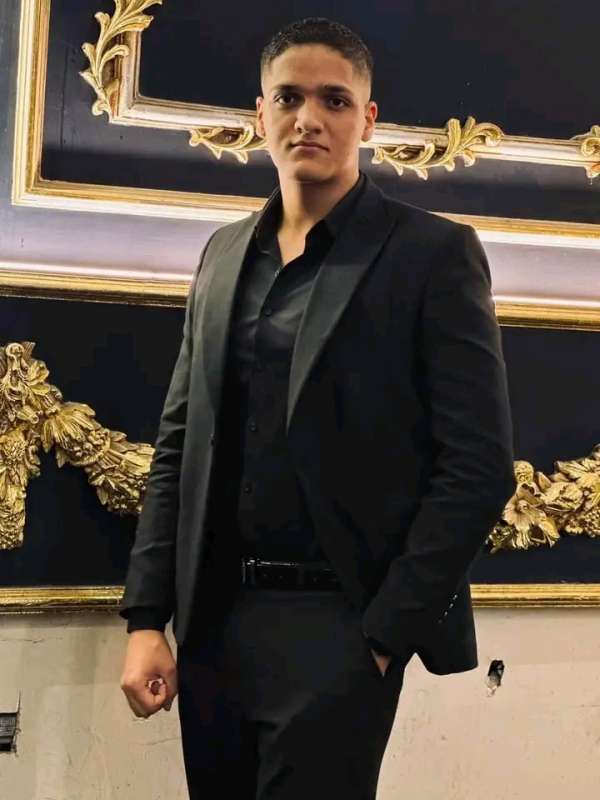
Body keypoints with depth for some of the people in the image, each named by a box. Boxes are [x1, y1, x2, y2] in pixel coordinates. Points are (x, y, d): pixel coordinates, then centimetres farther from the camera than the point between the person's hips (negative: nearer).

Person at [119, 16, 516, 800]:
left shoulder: (433, 253, -4)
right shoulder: (224, 254, 11)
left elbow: (478, 464, -9)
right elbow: (180, 445, 11)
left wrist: (386, 633, -13)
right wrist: (147, 618, 4)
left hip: (338, 622, -5)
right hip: (212, 620, 5)